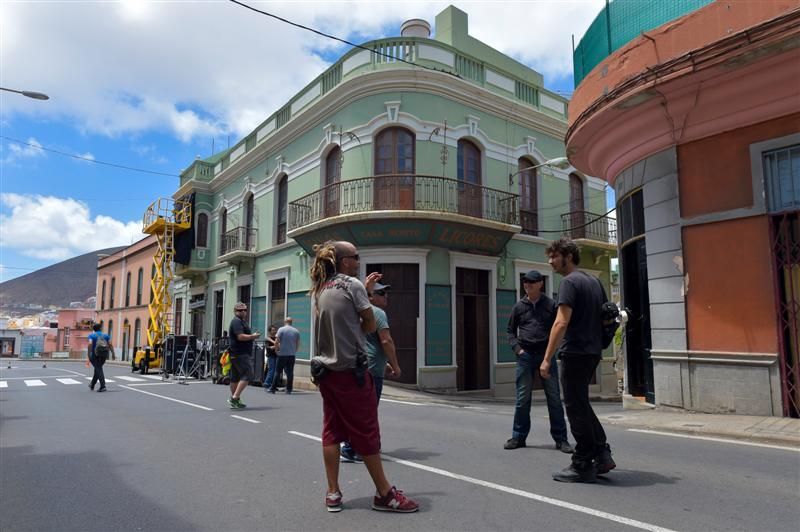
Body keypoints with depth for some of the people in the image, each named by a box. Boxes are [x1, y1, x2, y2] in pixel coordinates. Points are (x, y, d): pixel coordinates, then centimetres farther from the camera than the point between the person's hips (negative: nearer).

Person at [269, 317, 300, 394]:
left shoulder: (281, 329, -4)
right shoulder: (296, 331, 7)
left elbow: (276, 342, -9)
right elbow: (298, 344, 10)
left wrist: (276, 349, 6)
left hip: (282, 354, -3)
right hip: (292, 355, 3)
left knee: (278, 372, 3)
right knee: (290, 372, 6)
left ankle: (272, 389, 5)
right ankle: (289, 389, 6)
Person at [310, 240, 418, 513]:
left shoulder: (320, 290, 10)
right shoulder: (351, 284, -11)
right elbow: (370, 324, -6)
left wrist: (364, 289, 22)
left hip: (326, 370, 7)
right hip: (351, 370, -7)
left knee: (332, 431, 11)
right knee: (366, 432, 1)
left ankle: (333, 494, 16)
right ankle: (385, 494, 11)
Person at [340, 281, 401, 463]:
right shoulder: (377, 313, -9)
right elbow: (386, 341, -18)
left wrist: (384, 364, 25)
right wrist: (395, 365, -9)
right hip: (372, 369, -10)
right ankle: (350, 450, -2)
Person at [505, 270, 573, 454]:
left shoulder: (550, 305, 4)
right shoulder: (519, 306, 8)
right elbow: (510, 331, 13)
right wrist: (517, 348, -1)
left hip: (546, 354, -1)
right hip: (525, 356, 1)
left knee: (554, 397, 2)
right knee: (522, 398, 5)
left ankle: (560, 438, 11)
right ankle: (518, 437, 16)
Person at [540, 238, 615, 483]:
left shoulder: (569, 282, -12)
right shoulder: (594, 281, 16)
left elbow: (561, 323, -20)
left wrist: (547, 358, -20)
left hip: (575, 352, -9)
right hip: (593, 351, 9)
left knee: (576, 407, 0)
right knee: (581, 404, 20)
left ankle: (583, 465, 7)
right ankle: (602, 455, 20)